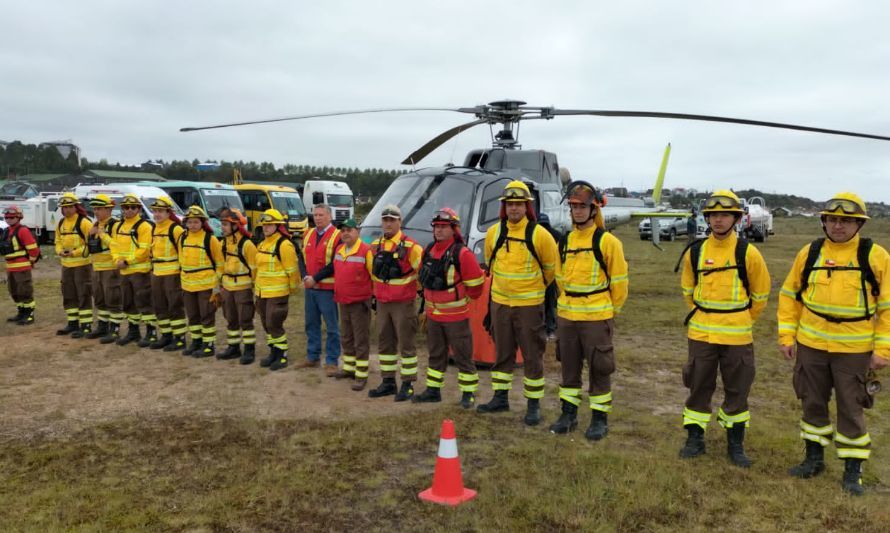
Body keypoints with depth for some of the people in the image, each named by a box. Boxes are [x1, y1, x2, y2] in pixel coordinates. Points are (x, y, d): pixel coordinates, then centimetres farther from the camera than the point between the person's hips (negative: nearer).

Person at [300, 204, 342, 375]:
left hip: (327, 289, -7)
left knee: (332, 327, -1)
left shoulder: (337, 237, -9)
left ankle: (331, 361, 6)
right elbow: (302, 258, 12)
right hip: (309, 288, 7)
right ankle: (312, 357, 27)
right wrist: (305, 277, -6)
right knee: (311, 324, 15)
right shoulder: (308, 236, 13)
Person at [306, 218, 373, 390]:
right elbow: (332, 268, 22)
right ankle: (349, 368, 33)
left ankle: (361, 375, 6)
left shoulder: (366, 250, -16)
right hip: (343, 302, 8)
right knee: (346, 338, 18)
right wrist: (314, 278, 21)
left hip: (360, 302, -8)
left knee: (361, 340, 0)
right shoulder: (339, 250, 8)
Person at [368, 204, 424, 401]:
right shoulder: (376, 246, 8)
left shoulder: (410, 247, -12)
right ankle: (388, 382, 24)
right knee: (385, 343, 13)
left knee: (406, 344, 0)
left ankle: (408, 385, 9)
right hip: (382, 303, 6)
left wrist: (413, 290, -3)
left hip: (403, 304, -6)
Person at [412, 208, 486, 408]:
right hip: (433, 313, 7)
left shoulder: (462, 254, -17)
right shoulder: (429, 250, 5)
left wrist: (461, 299, 0)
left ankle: (468, 393, 13)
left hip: (456, 315, -7)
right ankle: (433, 390, 28)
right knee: (435, 354, 17)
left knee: (462, 355, 2)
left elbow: (475, 284, -13)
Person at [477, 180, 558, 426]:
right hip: (500, 302, 4)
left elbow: (551, 267, 2)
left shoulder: (539, 234, -12)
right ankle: (500, 398, 27)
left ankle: (533, 405, 13)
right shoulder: (493, 233, 0)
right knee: (502, 353, 14)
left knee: (532, 355, 3)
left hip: (529, 304, -4)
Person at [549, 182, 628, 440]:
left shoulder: (607, 241, -10)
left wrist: (611, 310, 2)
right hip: (567, 315, 5)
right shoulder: (565, 241, 7)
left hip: (596, 317, -5)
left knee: (599, 369, 4)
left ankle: (600, 419, 17)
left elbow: (619, 280, -5)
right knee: (569, 367, 14)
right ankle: (568, 414, 27)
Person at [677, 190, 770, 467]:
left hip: (737, 335, -1)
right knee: (699, 387, 9)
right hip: (701, 333, 2)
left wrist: (742, 321, 13)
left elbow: (760, 294, 6)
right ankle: (695, 439, 23)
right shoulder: (695, 252, -1)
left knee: (737, 389, 8)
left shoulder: (748, 253, -7)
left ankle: (736, 443, 23)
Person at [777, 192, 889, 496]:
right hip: (810, 345, 3)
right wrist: (786, 336, 3)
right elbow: (789, 295, 8)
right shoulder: (809, 253, 1)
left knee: (851, 409, 5)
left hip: (854, 349, -3)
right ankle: (814, 459, 31)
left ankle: (853, 471, 21)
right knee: (812, 403, 14)